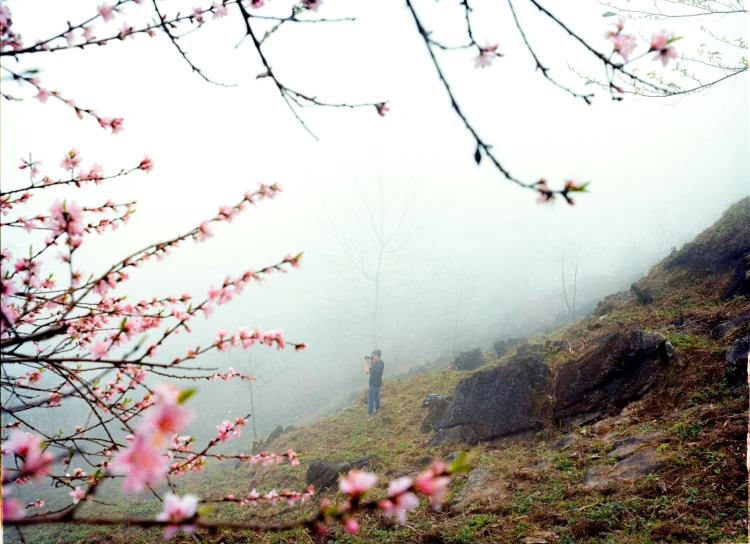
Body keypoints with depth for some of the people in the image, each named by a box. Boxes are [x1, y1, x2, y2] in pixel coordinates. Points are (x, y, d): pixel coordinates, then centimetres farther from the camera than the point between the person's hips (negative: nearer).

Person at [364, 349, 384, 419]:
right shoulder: (381, 362, -4)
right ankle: (377, 410, 40)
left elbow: (367, 371, -28)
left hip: (373, 385, -9)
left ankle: (369, 415, 16)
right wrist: (371, 362, -5)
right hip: (378, 384, 9)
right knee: (377, 398, 25)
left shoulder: (377, 365, -34)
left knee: (370, 400, 5)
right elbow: (373, 368, 10)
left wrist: (367, 362, -20)